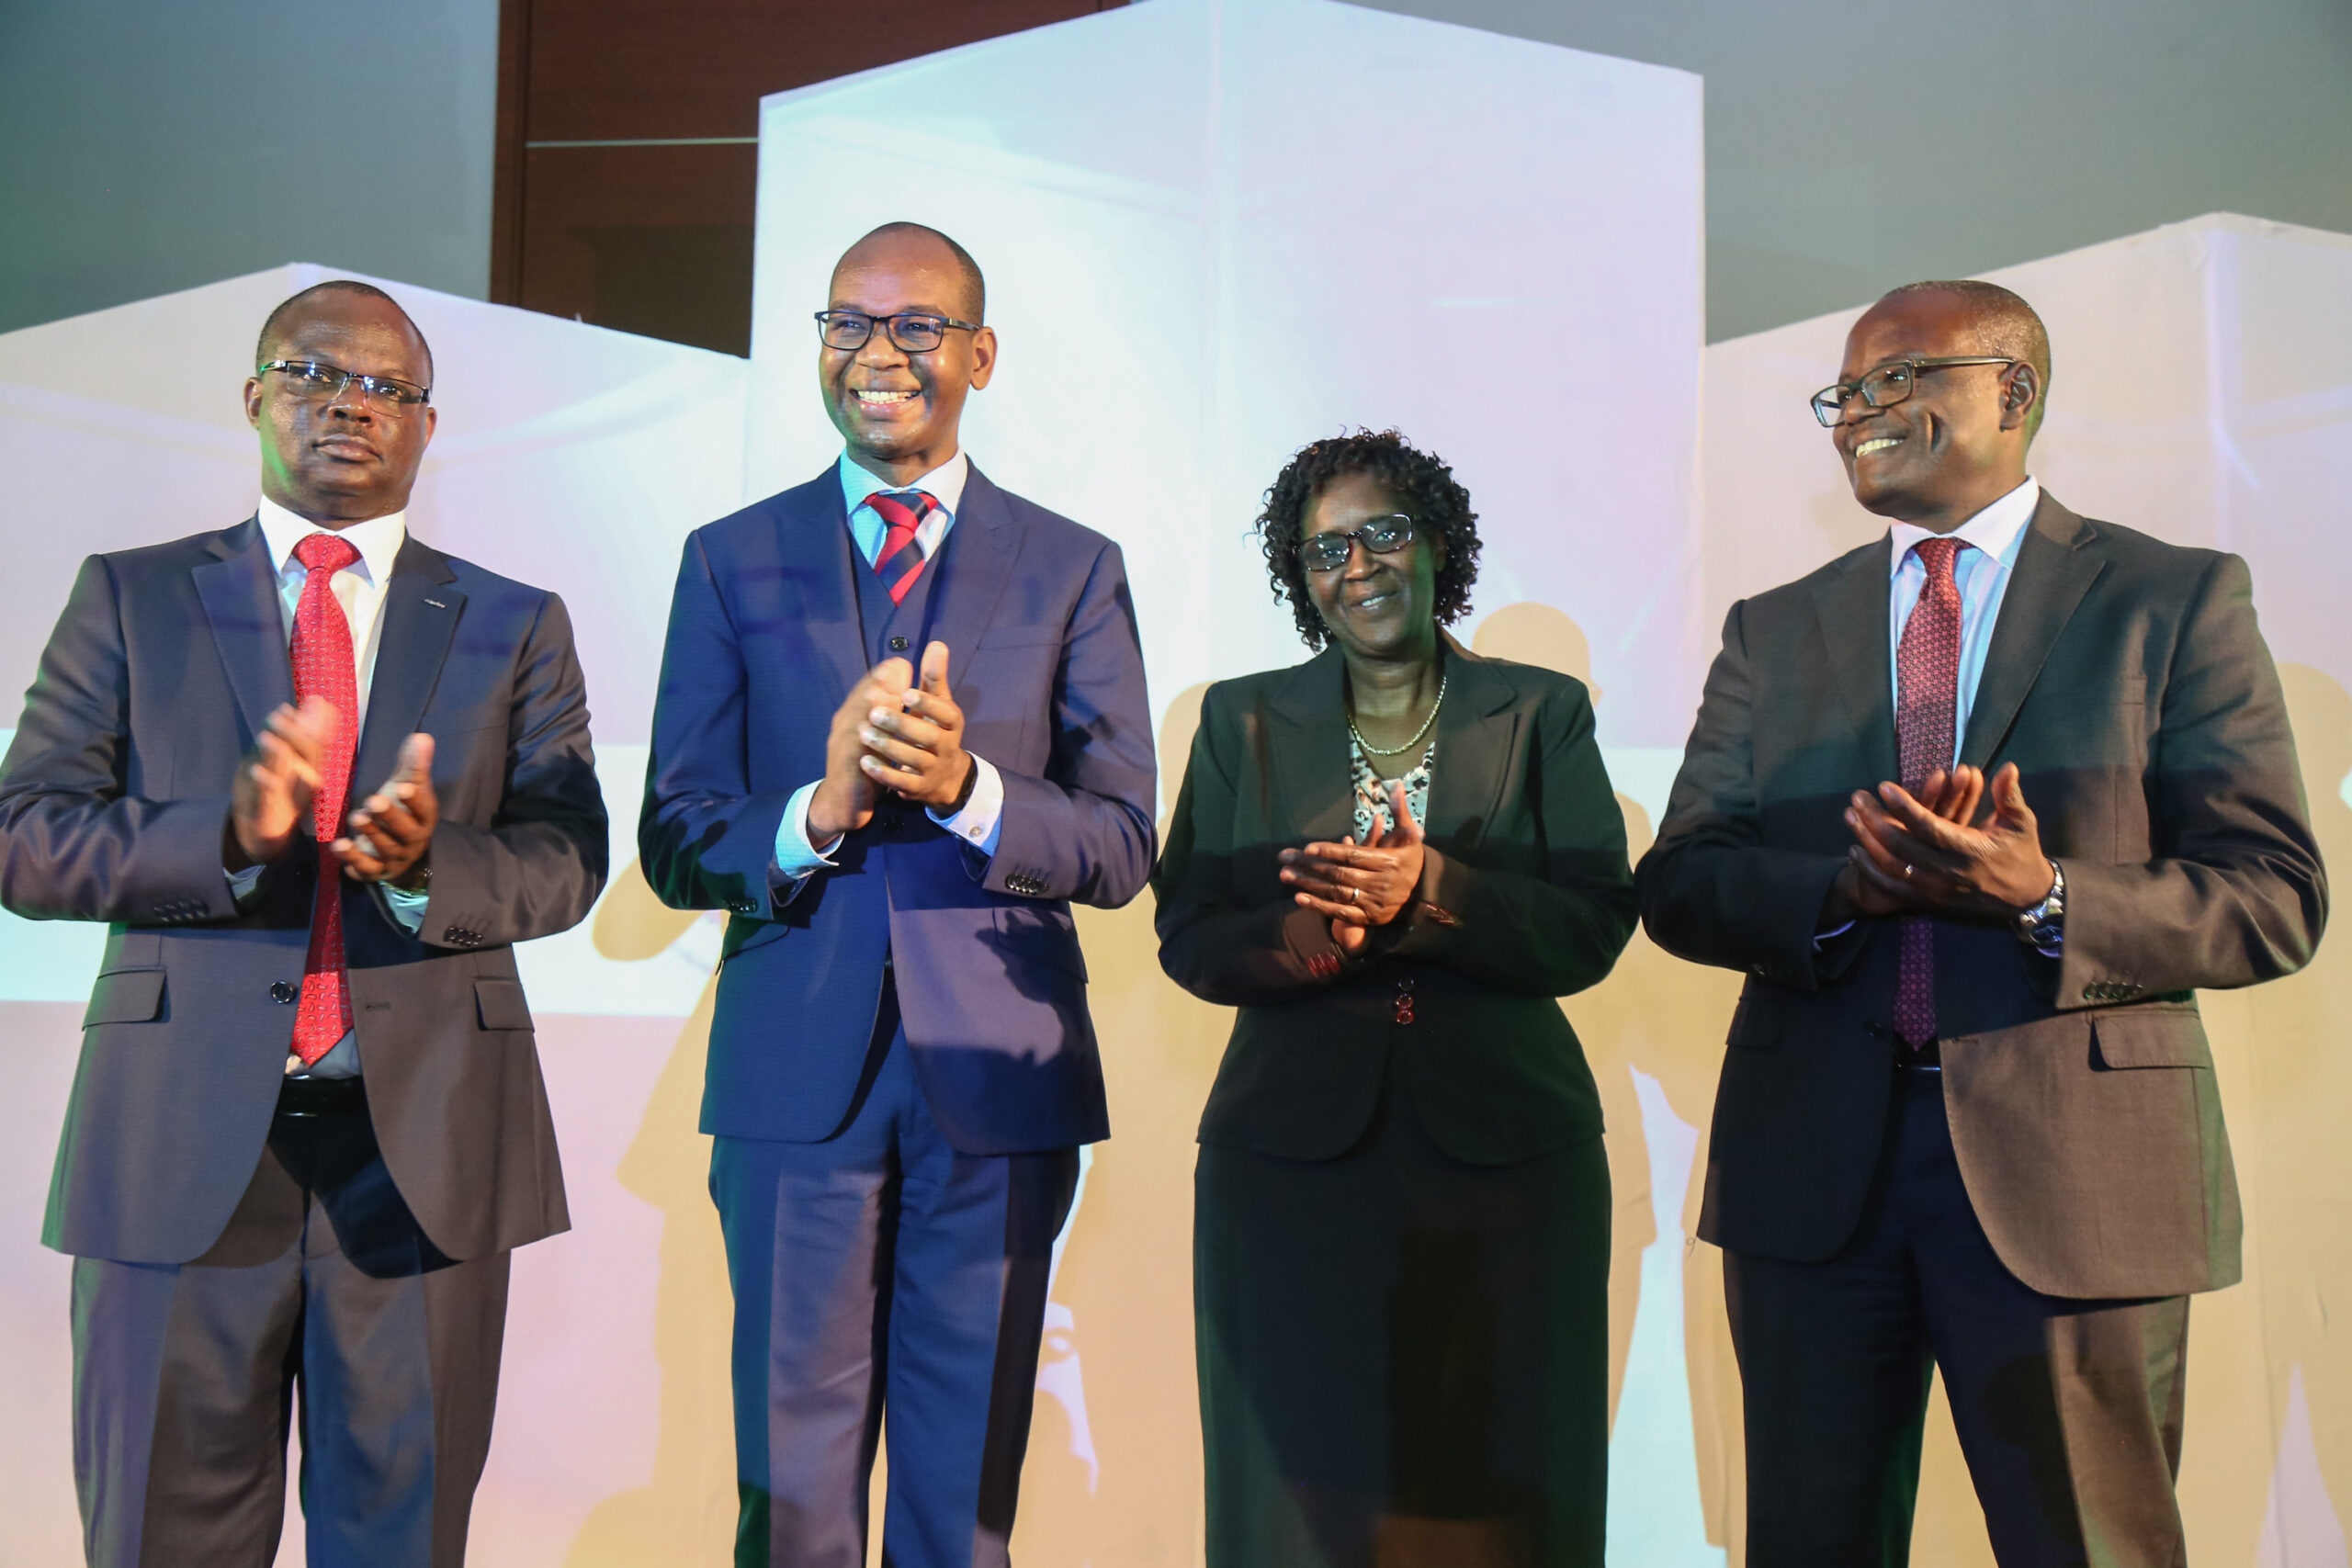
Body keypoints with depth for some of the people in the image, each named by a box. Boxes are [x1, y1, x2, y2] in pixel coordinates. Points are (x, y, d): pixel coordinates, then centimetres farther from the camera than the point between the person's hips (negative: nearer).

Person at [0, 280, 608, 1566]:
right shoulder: (130, 598, 9)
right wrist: (229, 835, -18)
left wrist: (431, 863, -21)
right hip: (182, 1138, 0)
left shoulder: (514, 627, 10)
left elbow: (565, 858, 1)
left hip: (428, 1144, 1)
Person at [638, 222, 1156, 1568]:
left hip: (998, 1079, 0)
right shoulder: (732, 561, 7)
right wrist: (817, 813, -19)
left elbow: (1124, 847, 0)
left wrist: (968, 788, -19)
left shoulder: (1074, 570, 5)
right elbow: (674, 843, 2)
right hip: (798, 1073, 0)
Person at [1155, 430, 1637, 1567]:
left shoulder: (1542, 712, 7)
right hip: (1294, 1157, 1)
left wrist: (1432, 894, -19)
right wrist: (1312, 936, -18)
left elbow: (1595, 927, -3)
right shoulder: (1243, 720, 9)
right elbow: (1187, 937, 3)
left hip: (1504, 1149, 0)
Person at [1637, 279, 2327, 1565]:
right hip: (1810, 1166, 3)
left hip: (2073, 1167, -2)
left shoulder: (2177, 598, 3)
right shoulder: (1773, 630, 11)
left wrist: (2045, 900, -22)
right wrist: (1849, 890, -17)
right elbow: (1678, 881, 4)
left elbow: (2276, 897, -3)